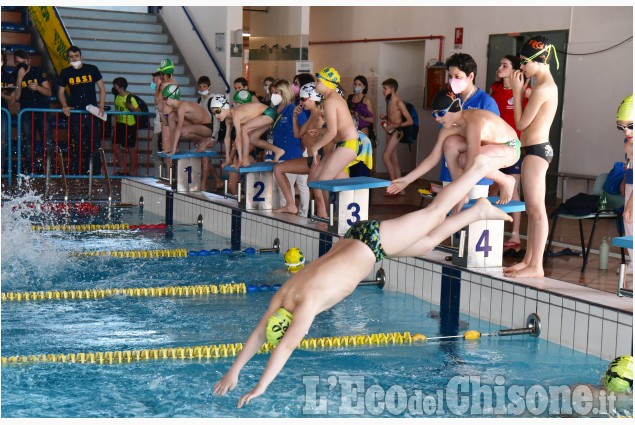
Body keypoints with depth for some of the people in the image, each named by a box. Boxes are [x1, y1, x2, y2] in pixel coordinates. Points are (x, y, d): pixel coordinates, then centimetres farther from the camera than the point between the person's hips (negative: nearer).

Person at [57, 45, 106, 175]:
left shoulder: (92, 69, 3)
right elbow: (61, 92, 13)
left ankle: (96, 173, 2)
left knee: (95, 144, -2)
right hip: (75, 113, 1)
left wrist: (101, 107, -4)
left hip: (92, 112, -1)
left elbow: (102, 89, 6)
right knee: (76, 145, -1)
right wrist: (65, 106, -5)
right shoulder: (65, 73, 7)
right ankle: (76, 174, 3)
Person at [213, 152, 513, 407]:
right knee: (429, 242, 21)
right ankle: (480, 211, 34)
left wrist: (261, 387, -38)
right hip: (356, 237, 6)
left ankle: (479, 168, 25)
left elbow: (286, 347, -36)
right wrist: (234, 371, -8)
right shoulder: (283, 296, -10)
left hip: (372, 239, -6)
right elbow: (258, 334, -4)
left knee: (435, 213, 9)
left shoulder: (306, 303, -31)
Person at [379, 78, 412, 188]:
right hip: (389, 132, 9)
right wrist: (384, 117, 3)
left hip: (396, 132, -9)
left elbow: (410, 121, -15)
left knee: (385, 156, -17)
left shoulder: (398, 102, -14)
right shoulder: (388, 101, 10)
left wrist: (393, 126, -18)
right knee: (394, 161, 8)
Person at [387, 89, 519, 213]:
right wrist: (407, 180, -7)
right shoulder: (449, 128, -8)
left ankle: (506, 181, -9)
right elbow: (433, 158, -3)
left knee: (467, 160, -34)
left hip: (511, 148, -8)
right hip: (490, 147, 8)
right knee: (450, 143, -13)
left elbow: (472, 162, -37)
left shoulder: (472, 121, -32)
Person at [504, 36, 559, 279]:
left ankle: (536, 266, -6)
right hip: (538, 149, 11)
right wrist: (522, 90, 10)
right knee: (533, 210, 14)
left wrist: (517, 90, -7)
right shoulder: (549, 85, 16)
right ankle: (529, 259, 22)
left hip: (536, 150, -11)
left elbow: (521, 123, -13)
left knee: (536, 210, -8)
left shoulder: (541, 89, -17)